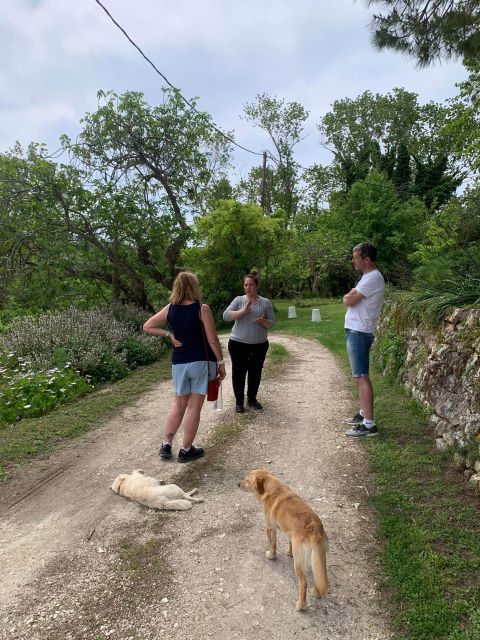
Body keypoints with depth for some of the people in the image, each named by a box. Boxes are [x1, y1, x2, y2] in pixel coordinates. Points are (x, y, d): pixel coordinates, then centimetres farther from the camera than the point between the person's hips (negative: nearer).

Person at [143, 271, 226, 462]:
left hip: (179, 363, 4)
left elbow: (147, 326, 8)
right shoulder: (202, 309, -13)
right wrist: (221, 362, -3)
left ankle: (166, 445, 22)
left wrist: (168, 334, 4)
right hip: (201, 362, -4)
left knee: (179, 404, 21)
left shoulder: (169, 309, 0)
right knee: (194, 407, 6)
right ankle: (186, 450, 16)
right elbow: (213, 340, -12)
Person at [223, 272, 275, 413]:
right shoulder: (238, 300, -1)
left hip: (259, 345, 2)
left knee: (256, 372, 11)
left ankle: (252, 398, 29)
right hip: (238, 343, -2)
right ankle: (239, 401, 18)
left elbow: (271, 323, 3)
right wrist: (243, 311, -26)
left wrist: (263, 321, -19)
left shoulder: (265, 302, 3)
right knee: (239, 372, 4)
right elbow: (226, 316, -13)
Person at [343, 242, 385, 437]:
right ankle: (364, 413, 27)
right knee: (360, 376, 16)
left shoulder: (373, 278, -15)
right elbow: (350, 299, 18)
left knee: (361, 377, -10)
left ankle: (369, 425, -8)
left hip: (359, 333, -10)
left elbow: (348, 301, -17)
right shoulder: (368, 277, 18)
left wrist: (349, 296, 4)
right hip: (356, 331, 10)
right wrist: (351, 295, -2)